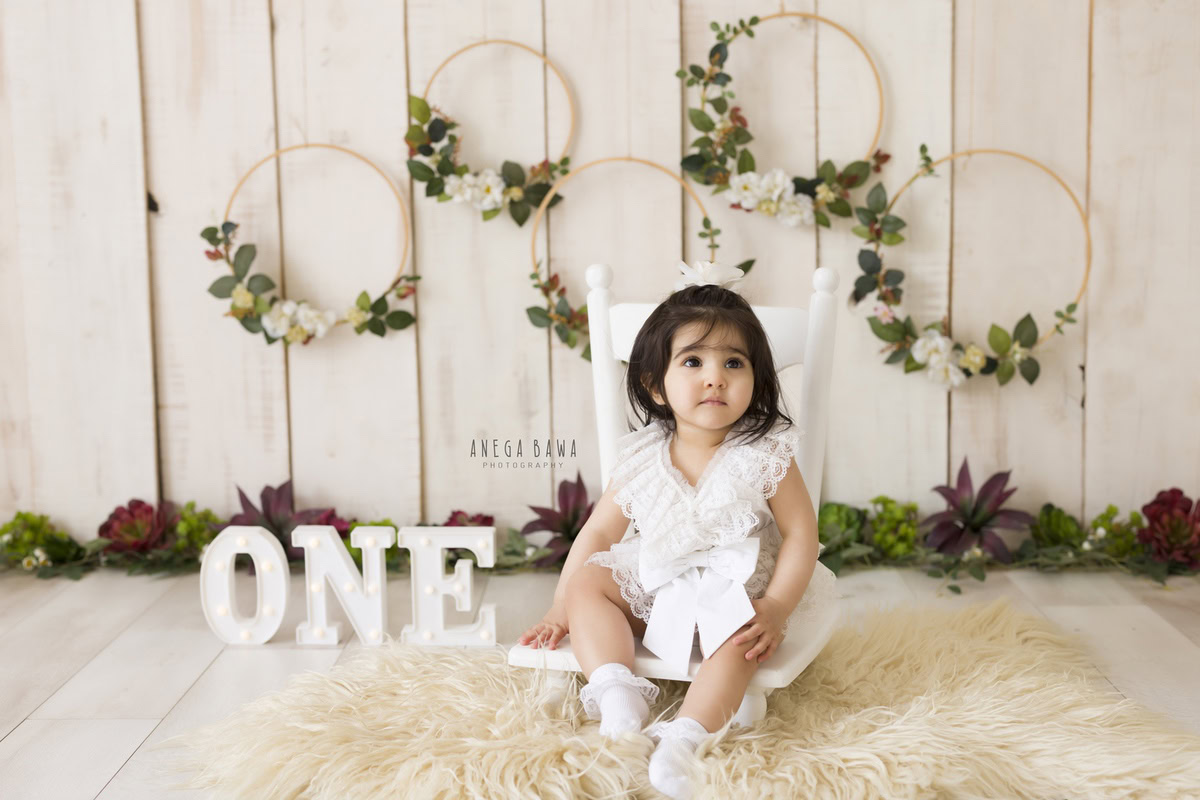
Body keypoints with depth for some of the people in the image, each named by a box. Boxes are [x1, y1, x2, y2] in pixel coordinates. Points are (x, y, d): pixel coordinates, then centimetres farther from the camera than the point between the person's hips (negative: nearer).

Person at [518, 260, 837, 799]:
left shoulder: (764, 454, -12)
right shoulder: (640, 461, -5)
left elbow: (801, 534, -11)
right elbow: (598, 533, 4)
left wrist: (775, 609, -22)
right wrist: (561, 609, 0)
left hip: (737, 588, -4)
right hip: (657, 586, 5)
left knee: (736, 633, -33)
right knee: (588, 582, -9)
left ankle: (684, 740, -40)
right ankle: (618, 694, -26)